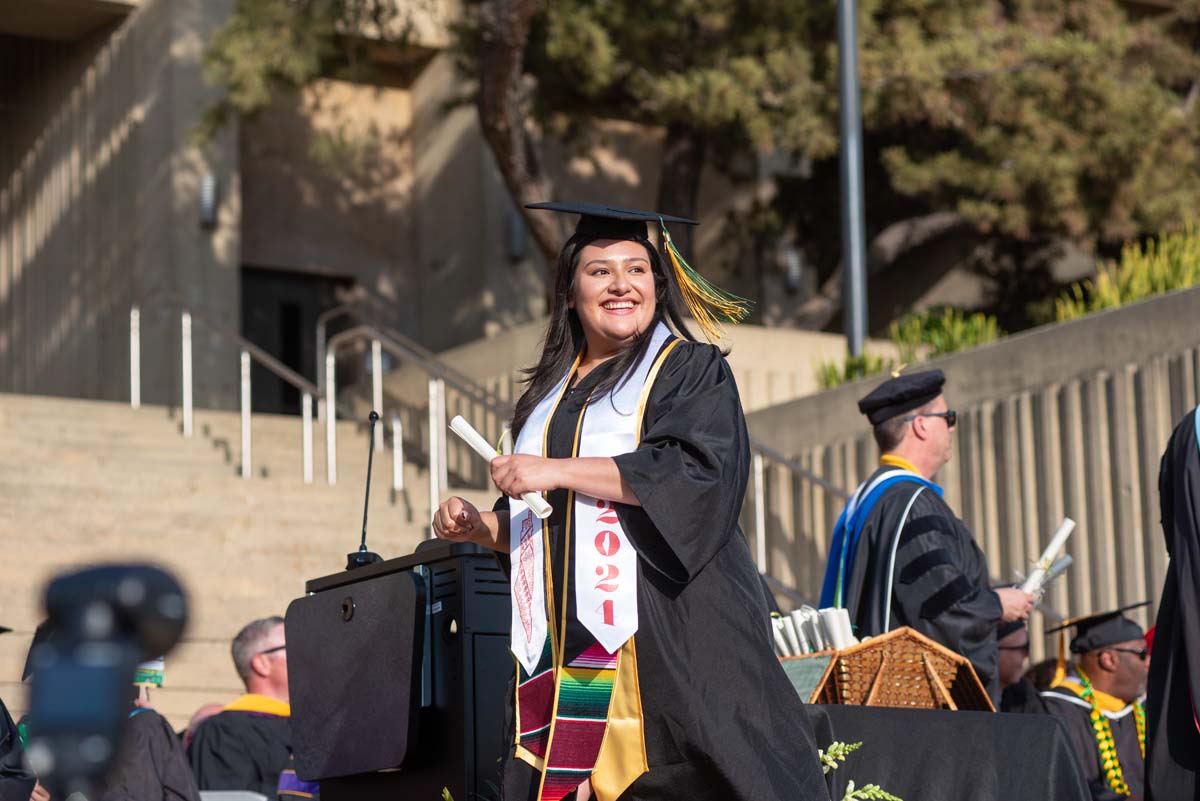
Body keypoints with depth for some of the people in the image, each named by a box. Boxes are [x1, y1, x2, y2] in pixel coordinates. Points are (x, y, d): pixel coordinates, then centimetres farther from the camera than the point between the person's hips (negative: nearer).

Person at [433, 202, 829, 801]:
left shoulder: (690, 369, 4)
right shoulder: (551, 395, 21)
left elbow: (700, 471, -14)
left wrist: (561, 472, -15)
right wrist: (478, 526, 6)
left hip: (668, 632, -5)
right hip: (567, 649, 5)